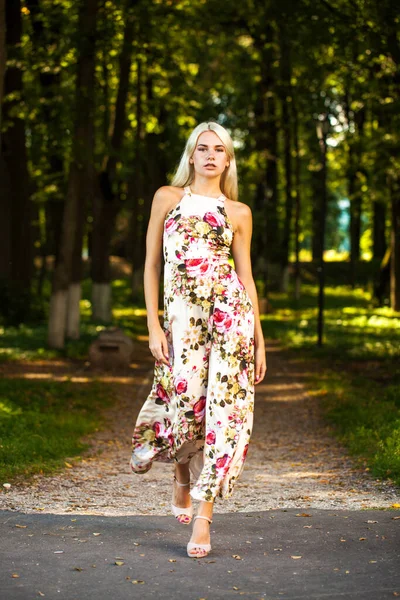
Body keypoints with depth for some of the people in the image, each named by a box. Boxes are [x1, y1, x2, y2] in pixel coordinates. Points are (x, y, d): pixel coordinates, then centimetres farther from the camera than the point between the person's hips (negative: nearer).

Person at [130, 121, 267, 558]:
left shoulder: (238, 212, 12)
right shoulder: (168, 198, 11)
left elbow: (246, 277, 13)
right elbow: (151, 265, 8)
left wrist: (260, 341, 7)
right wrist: (153, 326, -1)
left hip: (230, 309, 1)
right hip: (182, 311, -1)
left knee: (222, 406, -8)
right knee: (187, 401, -10)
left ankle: (202, 519, -2)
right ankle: (182, 474, 27)